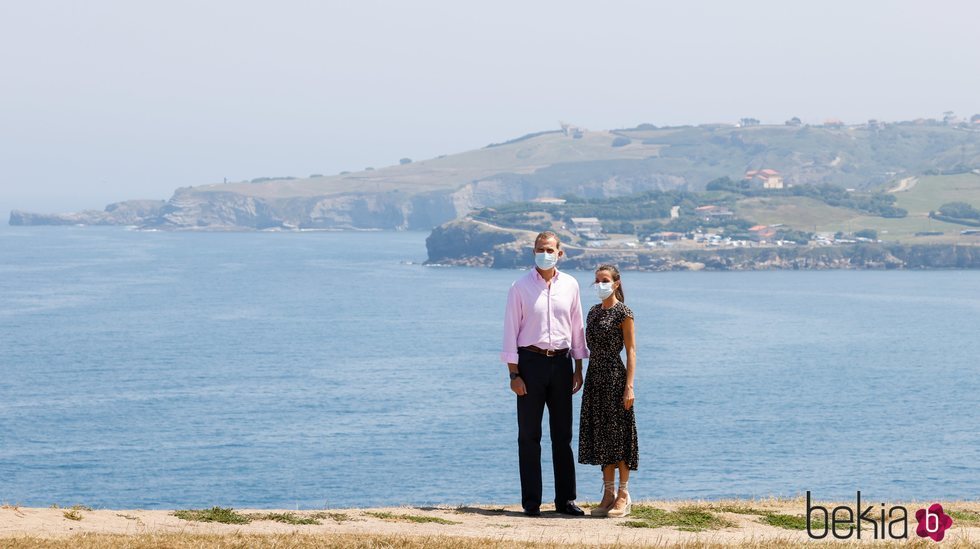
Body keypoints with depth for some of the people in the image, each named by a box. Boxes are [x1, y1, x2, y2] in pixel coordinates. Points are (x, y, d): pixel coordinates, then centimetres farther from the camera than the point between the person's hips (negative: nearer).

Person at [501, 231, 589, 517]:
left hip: (561, 362, 3)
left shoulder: (570, 285, 7)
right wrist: (514, 373, -8)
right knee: (529, 436, 1)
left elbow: (577, 328, 12)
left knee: (563, 434, 6)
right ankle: (531, 502, 5)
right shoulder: (520, 287, -3)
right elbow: (511, 330, -3)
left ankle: (565, 499, 12)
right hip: (531, 361, -3)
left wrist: (578, 367, 9)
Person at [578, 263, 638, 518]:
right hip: (595, 378, 7)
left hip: (615, 377, -7)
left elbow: (631, 351, -10)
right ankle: (608, 494, 13)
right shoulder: (594, 312, 14)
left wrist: (629, 386, -17)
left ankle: (623, 496, 2)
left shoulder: (623, 313, -7)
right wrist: (584, 378, 14)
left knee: (618, 435, -4)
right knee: (600, 436, 8)